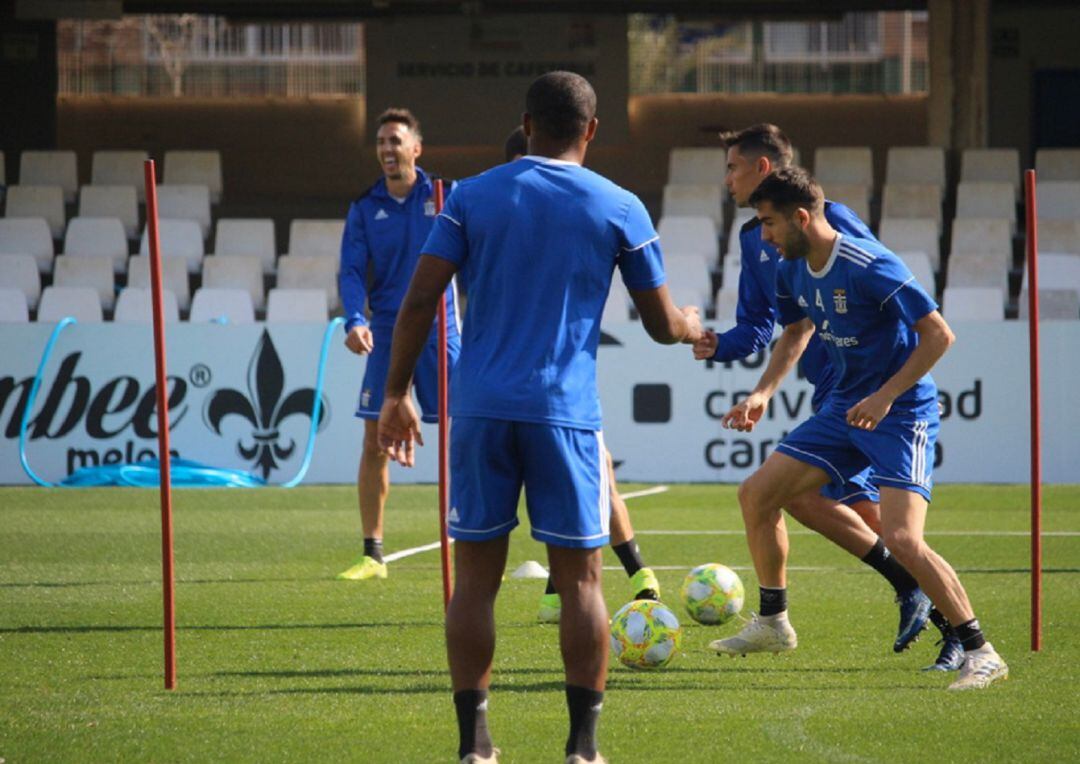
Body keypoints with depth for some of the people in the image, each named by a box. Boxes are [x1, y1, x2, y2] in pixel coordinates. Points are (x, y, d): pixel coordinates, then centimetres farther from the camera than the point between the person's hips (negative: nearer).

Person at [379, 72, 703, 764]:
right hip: (565, 413, -2)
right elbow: (661, 323, 8)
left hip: (480, 409, 2)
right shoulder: (618, 209, 3)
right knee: (580, 579, 5)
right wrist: (692, 327, 31)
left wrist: (397, 393, 6)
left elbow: (420, 299, 0)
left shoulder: (473, 196, 6)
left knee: (476, 577, 6)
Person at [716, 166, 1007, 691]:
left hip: (902, 414, -9)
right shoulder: (792, 271, 3)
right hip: (843, 410, 9)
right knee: (756, 495, 8)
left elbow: (939, 334, -22)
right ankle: (773, 624, 25)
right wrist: (763, 393, 9)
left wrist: (885, 397, -24)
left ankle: (981, 655, -14)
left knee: (901, 539, -23)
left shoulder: (869, 268, -24)